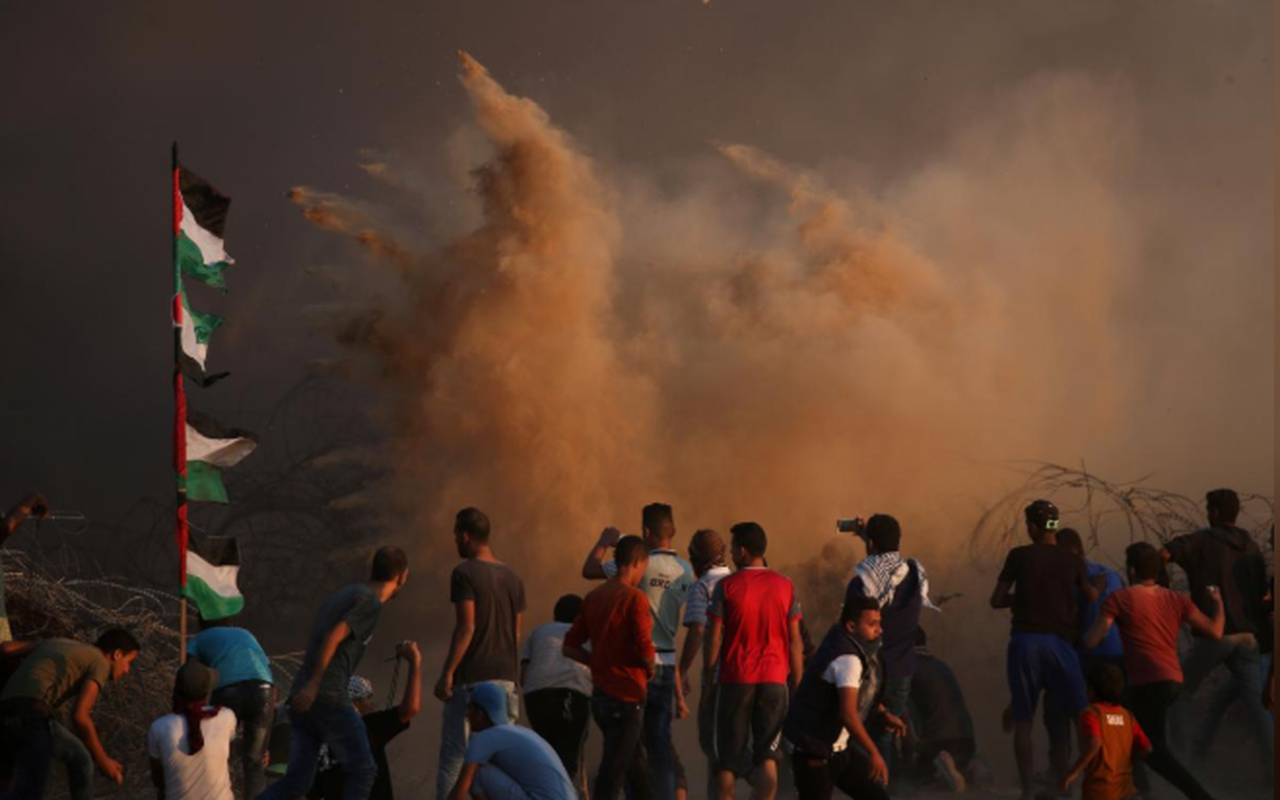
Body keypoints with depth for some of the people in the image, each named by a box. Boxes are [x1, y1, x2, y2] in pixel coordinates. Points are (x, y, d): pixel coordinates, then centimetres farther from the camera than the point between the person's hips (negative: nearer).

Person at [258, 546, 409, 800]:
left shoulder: (340, 595, 22)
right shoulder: (370, 602, -4)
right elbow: (333, 637, -16)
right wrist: (314, 684, -20)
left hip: (302, 698, 8)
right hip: (328, 698, -8)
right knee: (362, 771, 2)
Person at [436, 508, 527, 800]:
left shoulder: (465, 573, -9)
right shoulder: (512, 577, 12)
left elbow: (466, 627, -16)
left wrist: (448, 673, -14)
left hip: (471, 677, -6)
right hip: (505, 677, 6)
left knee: (454, 754, -4)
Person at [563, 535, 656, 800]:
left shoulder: (593, 597, 8)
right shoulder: (635, 599, -13)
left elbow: (570, 647, 11)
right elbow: (646, 651, -20)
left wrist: (602, 662, 12)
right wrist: (650, 667, 1)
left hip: (601, 695, 7)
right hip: (627, 696, -7)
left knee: (636, 765, 19)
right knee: (613, 771, -4)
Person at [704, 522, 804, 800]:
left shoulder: (726, 587, -4)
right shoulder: (785, 587, 3)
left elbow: (713, 638, -4)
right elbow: (795, 641, 4)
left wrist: (709, 679, 6)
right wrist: (796, 684, 10)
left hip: (735, 678, -1)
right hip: (774, 679, 1)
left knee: (728, 757, 9)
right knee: (767, 757, -1)